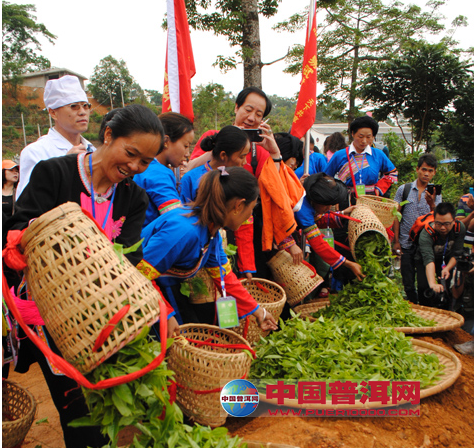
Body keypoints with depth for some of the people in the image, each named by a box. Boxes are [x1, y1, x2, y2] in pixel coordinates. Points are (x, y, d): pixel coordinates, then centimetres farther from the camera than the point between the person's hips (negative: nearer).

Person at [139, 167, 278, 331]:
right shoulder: (185, 230, -34)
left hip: (170, 289, 8)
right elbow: (140, 274, -31)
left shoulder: (211, 229, -4)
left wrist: (257, 311, 14)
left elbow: (225, 276, 8)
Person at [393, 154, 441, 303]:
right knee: (408, 283, 6)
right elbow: (396, 216, 3)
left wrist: (431, 203, -23)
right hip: (406, 244, 0)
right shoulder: (404, 189, 3)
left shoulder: (435, 194, 5)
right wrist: (396, 241, -1)